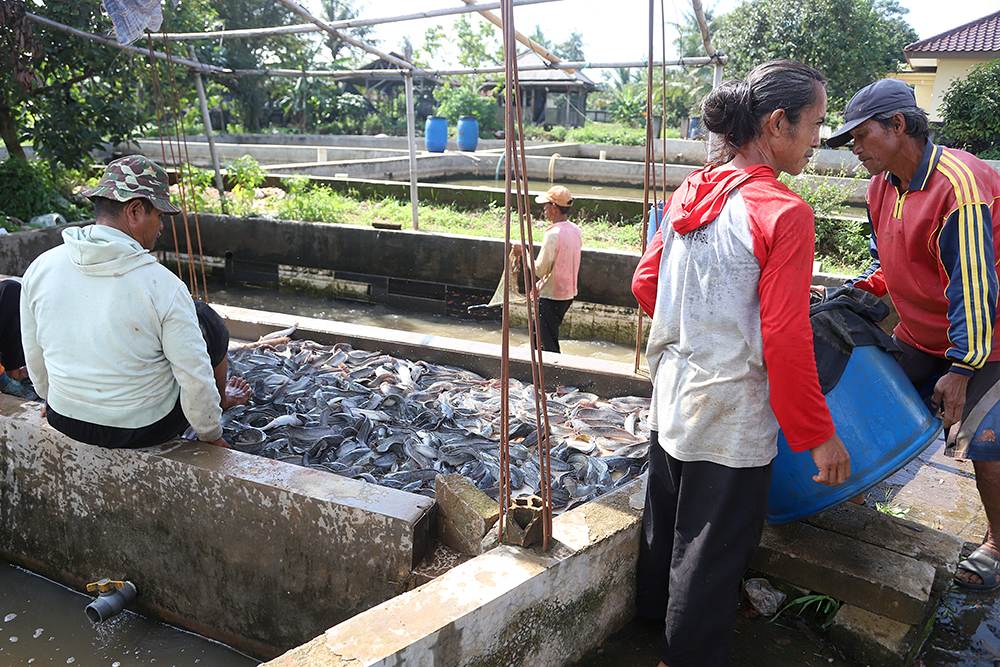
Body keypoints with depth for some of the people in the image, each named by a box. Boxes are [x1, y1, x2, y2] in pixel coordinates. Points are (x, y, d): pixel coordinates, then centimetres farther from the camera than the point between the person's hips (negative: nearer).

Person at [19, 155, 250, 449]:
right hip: (145, 430, -5)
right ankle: (220, 398, 40)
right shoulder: (162, 286, -23)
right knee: (207, 319, 13)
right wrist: (212, 435, -1)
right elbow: (195, 378, -18)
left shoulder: (40, 268, -8)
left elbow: (34, 356, 6)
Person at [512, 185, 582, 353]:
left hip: (551, 297, -9)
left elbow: (540, 270, -21)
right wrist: (541, 285, 18)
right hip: (569, 294, 9)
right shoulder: (576, 231, 5)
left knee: (549, 346, 1)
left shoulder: (553, 234, -22)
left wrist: (523, 253, -7)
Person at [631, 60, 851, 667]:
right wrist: (818, 435, -11)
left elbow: (645, 284, 7)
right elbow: (785, 342, -22)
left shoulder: (689, 194, 0)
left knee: (666, 520, 26)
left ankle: (657, 613, 49)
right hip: (732, 418, -7)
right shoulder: (785, 213, -21)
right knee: (713, 547, 11)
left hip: (672, 398, 8)